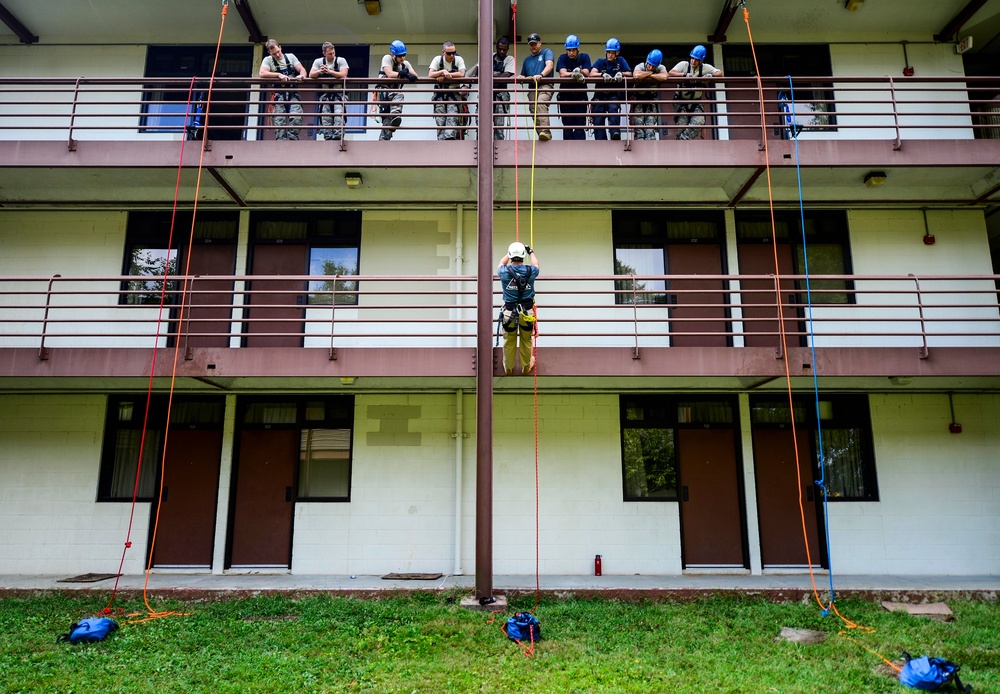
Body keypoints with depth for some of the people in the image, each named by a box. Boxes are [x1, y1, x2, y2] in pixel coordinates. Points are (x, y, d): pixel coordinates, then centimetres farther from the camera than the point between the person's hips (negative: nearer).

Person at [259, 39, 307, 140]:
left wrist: (301, 76, -18)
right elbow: (261, 73, -9)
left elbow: (302, 69, 6)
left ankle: (292, 139, -12)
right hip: (279, 94, -1)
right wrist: (279, 75, -19)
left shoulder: (290, 57, 12)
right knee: (279, 121, -11)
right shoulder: (268, 60, 5)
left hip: (292, 93, 1)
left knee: (296, 117, -21)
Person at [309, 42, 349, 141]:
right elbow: (311, 75, -3)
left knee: (339, 114, -19)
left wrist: (329, 71, -20)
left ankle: (337, 136, -19)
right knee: (325, 117, -3)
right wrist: (320, 71, -22)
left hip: (338, 93, -2)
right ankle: (328, 138, 0)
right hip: (325, 93, 2)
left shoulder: (341, 61, -1)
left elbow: (343, 75, -16)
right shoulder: (318, 61, 6)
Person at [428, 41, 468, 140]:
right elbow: (430, 75, -9)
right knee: (440, 120, -4)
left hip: (454, 93, -1)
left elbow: (461, 74, -17)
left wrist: (445, 75, -16)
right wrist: (443, 71, -22)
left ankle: (449, 137, -23)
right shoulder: (437, 59, 0)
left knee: (452, 118, -18)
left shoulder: (459, 59, -2)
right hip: (440, 94, 1)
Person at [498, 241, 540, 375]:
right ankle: (526, 367, 35)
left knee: (509, 342, 16)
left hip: (509, 312, 0)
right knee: (526, 341, 18)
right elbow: (536, 264, 18)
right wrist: (531, 252, 36)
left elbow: (501, 263, 16)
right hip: (527, 312, 1)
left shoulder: (504, 271, -11)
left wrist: (510, 253, 32)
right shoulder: (530, 271, -9)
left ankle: (508, 368, 33)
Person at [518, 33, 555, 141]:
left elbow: (550, 65, -8)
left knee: (541, 103, -32)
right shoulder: (527, 60, 29)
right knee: (534, 112, -5)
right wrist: (522, 78, 4)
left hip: (545, 85, -7)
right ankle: (541, 135, -2)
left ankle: (545, 131, -46)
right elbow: (523, 76, 31)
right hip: (532, 88, 7)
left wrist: (540, 75, -28)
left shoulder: (546, 52, 11)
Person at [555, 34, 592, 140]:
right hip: (565, 94, 0)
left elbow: (587, 73, -9)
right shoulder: (563, 58, 2)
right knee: (567, 123, -1)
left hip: (580, 93, 0)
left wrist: (578, 71, -27)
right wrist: (576, 74, -22)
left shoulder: (584, 57, 4)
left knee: (580, 122, -5)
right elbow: (562, 73, -14)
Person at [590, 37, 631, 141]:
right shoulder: (600, 61, 12)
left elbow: (629, 73, 3)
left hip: (614, 95, -1)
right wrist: (603, 74, -23)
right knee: (598, 122, -8)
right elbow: (592, 73, -5)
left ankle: (615, 133, -40)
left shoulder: (620, 61, 12)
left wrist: (621, 73, -17)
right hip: (600, 95, 2)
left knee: (613, 109, -33)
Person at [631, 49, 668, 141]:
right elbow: (636, 76, -37)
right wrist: (650, 72, -23)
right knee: (639, 129, -6)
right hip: (639, 100, -1)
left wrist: (647, 75, -26)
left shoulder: (661, 68, -9)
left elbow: (664, 77, -33)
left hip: (652, 101, 1)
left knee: (650, 129, -8)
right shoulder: (640, 67, -13)